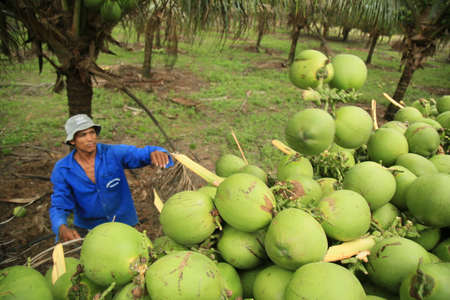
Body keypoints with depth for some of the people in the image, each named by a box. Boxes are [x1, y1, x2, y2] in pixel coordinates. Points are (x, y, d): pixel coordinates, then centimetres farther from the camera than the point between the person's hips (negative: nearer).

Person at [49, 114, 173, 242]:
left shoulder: (114, 153, -18)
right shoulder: (63, 169, -14)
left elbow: (143, 154, -27)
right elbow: (59, 208, -16)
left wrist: (157, 153, -53)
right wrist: (62, 229, -39)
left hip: (122, 223, -1)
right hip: (87, 226, 2)